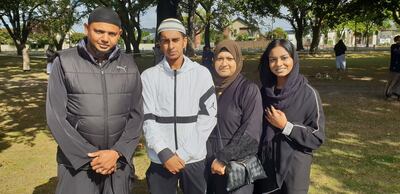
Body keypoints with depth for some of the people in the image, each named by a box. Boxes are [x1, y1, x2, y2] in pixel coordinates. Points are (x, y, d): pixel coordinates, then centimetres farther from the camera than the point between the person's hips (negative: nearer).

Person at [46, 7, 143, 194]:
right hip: (77, 162, -2)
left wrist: (116, 152, -12)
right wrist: (88, 157, -12)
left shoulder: (129, 65, 0)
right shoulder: (65, 62, -6)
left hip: (119, 161, 2)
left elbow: (136, 115, -1)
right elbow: (56, 117, -8)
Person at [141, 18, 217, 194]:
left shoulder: (201, 74, -1)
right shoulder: (149, 76, 0)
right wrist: (164, 153, -12)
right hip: (160, 160, 0)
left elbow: (208, 117, -3)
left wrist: (183, 154, -8)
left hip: (194, 159, 0)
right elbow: (147, 120, -2)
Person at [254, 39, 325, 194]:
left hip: (295, 166, -4)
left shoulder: (308, 93, -13)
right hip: (266, 164, 4)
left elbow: (318, 137, -11)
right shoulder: (264, 91, 0)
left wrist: (286, 126, -19)